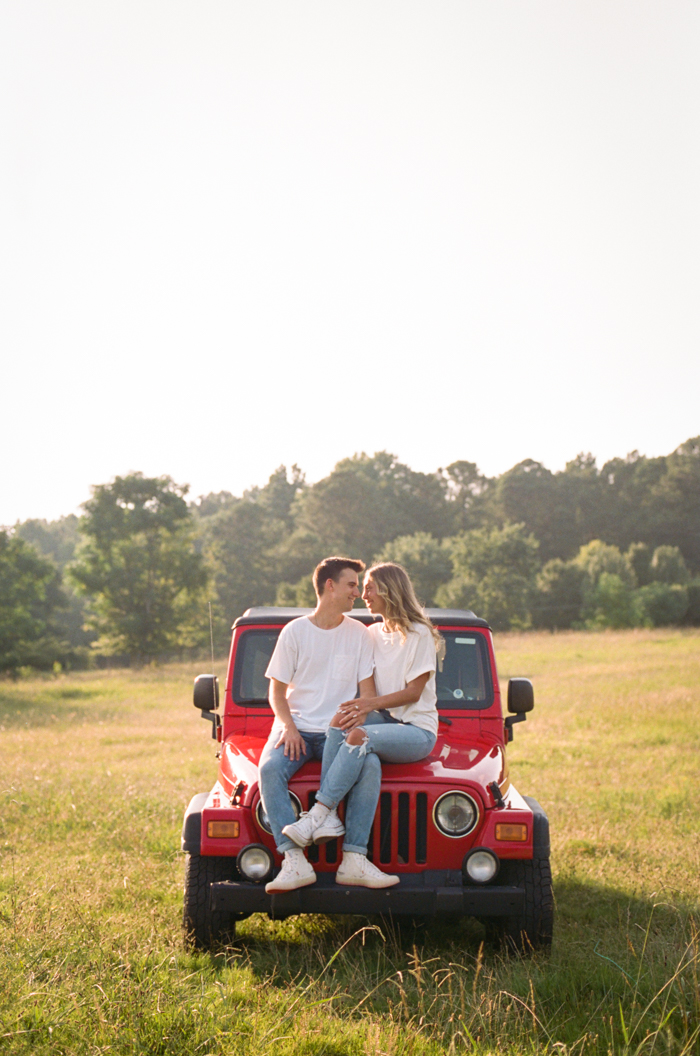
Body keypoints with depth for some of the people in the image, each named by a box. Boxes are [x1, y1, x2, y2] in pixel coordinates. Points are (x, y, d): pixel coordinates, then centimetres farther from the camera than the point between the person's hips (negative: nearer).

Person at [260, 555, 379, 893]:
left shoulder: (360, 634, 7)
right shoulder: (294, 631, 3)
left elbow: (367, 690, 6)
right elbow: (277, 690, 5)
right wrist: (288, 726, -13)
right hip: (297, 727, -1)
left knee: (370, 766, -31)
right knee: (269, 768, -32)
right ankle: (295, 861, -36)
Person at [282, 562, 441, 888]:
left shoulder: (419, 634, -4)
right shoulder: (372, 634, 16)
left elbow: (413, 692, -10)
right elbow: (368, 688, 12)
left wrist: (370, 703, -23)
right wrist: (358, 710, -11)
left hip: (418, 730, -5)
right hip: (382, 722, 5)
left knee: (359, 736, -34)